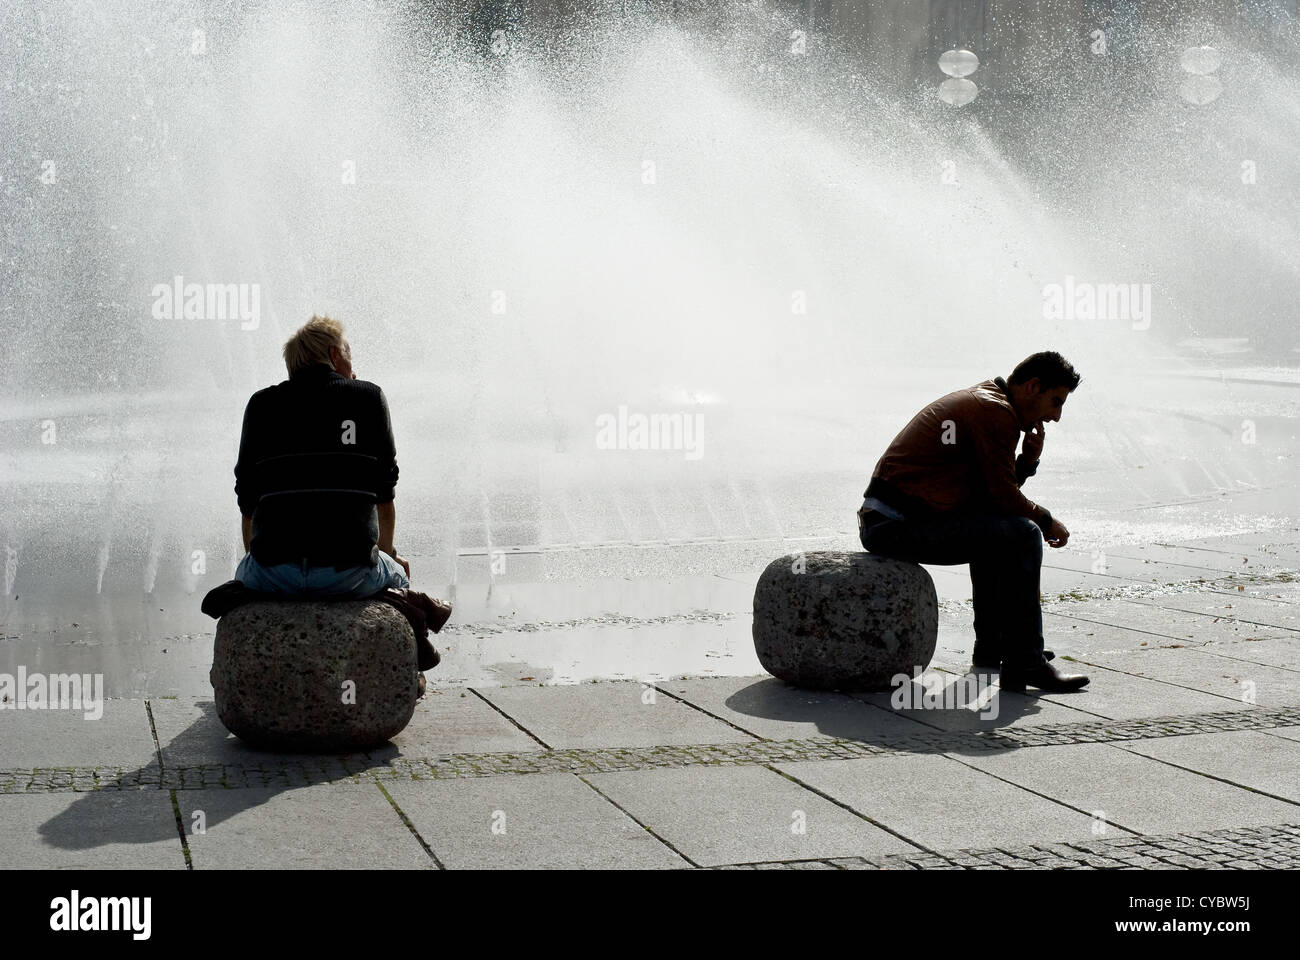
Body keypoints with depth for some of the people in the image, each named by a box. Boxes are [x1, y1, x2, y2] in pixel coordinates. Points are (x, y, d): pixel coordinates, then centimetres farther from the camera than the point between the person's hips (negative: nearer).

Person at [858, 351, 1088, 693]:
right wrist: (1047, 521, 5)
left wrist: (1027, 461, 5)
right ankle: (1024, 663, -12)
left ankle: (991, 648, 30)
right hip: (901, 527, -11)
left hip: (879, 520, 11)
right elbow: (1004, 496, -12)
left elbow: (995, 489, 22)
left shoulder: (979, 400, 21)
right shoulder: (996, 412, -11)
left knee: (993, 527, 29)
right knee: (1021, 535, -14)